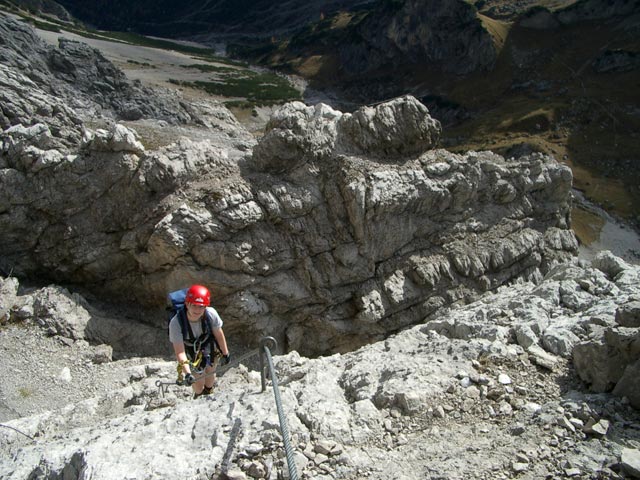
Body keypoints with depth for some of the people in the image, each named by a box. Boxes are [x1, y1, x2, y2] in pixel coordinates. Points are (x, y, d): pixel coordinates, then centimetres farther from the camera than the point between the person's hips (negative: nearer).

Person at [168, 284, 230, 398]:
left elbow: (218, 334, -15)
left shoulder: (211, 314, -33)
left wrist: (225, 353, -2)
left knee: (210, 374, 21)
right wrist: (187, 373, -44)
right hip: (191, 353, -1)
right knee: (198, 386, 10)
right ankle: (198, 397, 48)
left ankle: (208, 393, 56)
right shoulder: (176, 323, -38)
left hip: (209, 349, 1)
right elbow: (179, 351, -34)